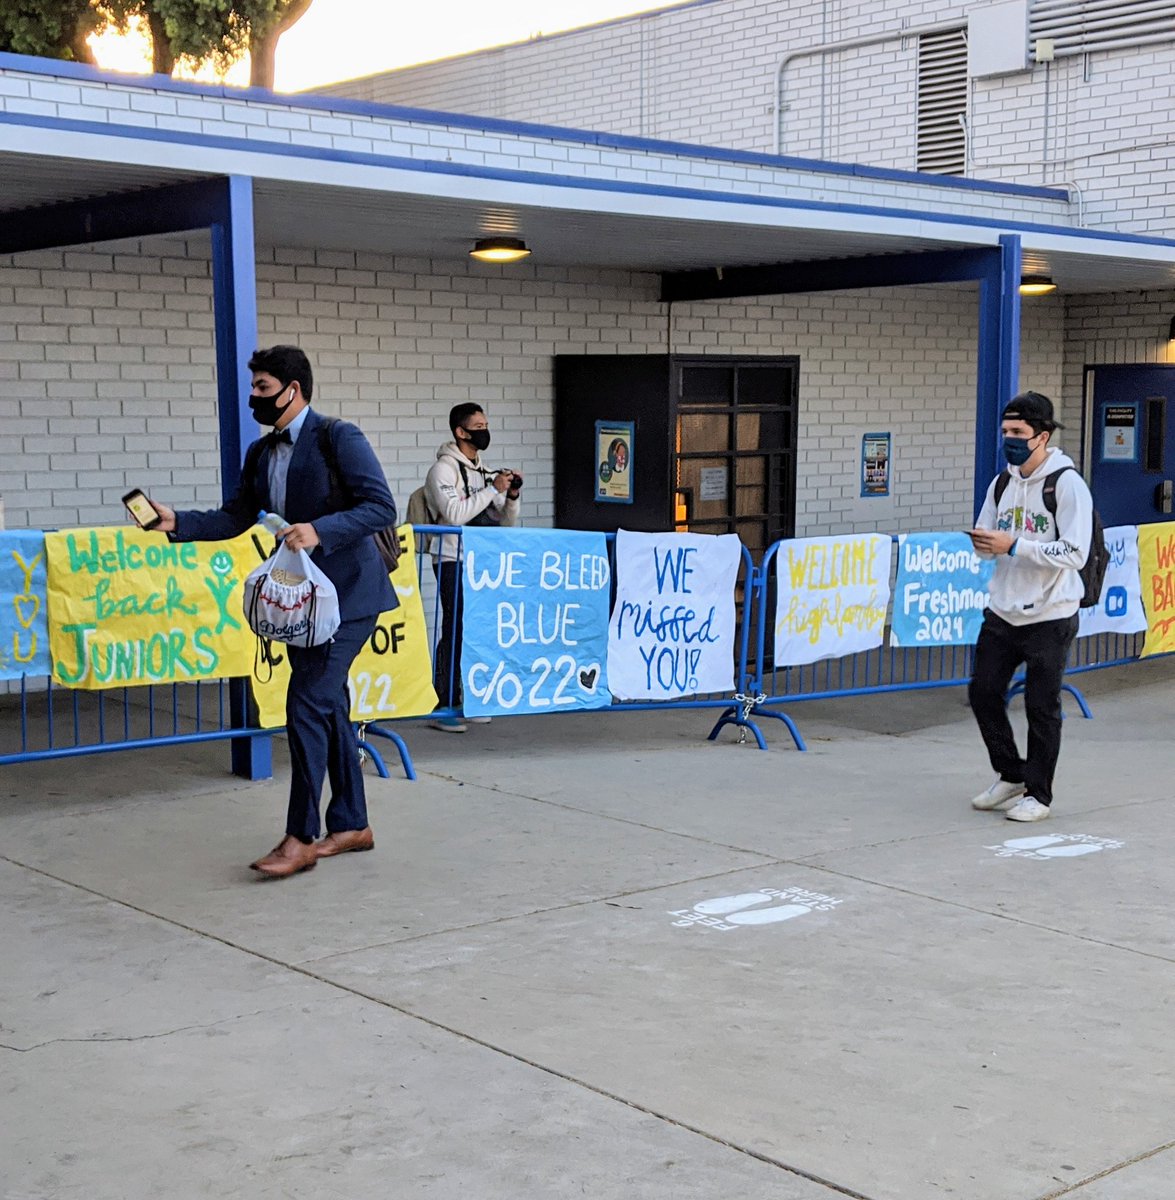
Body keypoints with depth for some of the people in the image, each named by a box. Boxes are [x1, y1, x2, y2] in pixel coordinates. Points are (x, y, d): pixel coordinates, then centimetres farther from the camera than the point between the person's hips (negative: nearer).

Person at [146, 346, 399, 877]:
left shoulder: (340, 438, -12)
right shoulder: (261, 454, 12)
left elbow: (381, 506, -18)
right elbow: (234, 518, 12)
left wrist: (320, 530, -29)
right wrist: (177, 522, -3)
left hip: (346, 595, -8)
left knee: (307, 703, -13)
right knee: (328, 706, 13)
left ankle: (300, 838, -8)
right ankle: (352, 825, 24)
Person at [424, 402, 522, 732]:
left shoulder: (485, 472, 17)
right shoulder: (444, 468, -4)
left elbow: (507, 522, 18)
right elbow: (455, 514, -18)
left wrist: (511, 497, -1)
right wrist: (493, 490, -15)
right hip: (453, 561, -7)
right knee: (455, 631, -9)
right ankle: (443, 706, -5)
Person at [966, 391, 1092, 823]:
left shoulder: (1067, 484, -13)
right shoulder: (1002, 483, 8)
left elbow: (1075, 554, -20)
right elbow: (988, 538, 14)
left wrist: (1013, 545, -25)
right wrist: (983, 544, -10)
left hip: (1050, 617, -7)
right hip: (1002, 612, 7)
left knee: (1041, 706, 1)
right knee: (983, 691, 7)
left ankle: (1037, 794, 15)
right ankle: (1011, 776, 26)